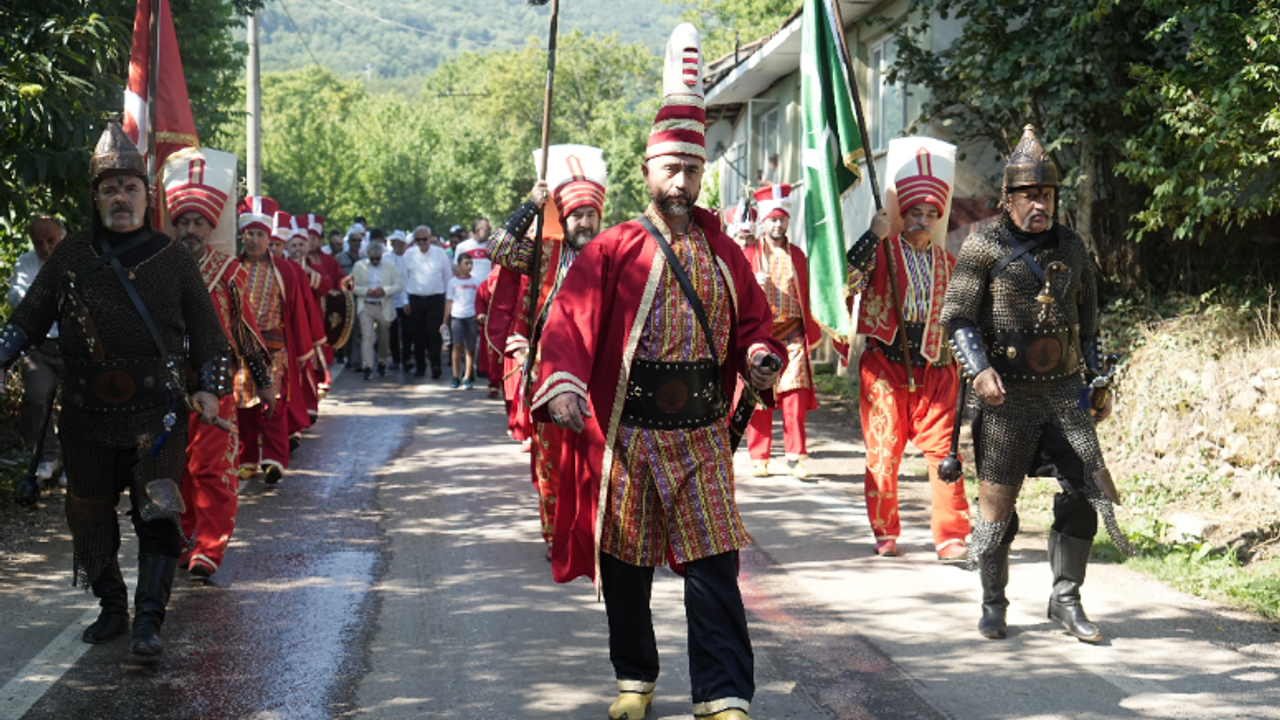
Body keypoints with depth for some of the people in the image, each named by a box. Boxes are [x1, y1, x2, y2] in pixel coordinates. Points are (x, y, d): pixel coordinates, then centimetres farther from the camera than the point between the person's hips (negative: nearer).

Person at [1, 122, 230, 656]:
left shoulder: (172, 260, 4)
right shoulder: (70, 257, 6)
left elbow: (207, 333, 8)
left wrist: (210, 388, -4)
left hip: (157, 412, -2)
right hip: (87, 415, 2)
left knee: (158, 512, -12)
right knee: (90, 517, 10)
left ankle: (149, 620, -8)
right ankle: (111, 607, 29)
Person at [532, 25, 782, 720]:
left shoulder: (722, 252, 9)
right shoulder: (611, 252, -2)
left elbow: (753, 319, 14)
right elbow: (570, 319, -11)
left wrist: (760, 358, -9)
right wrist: (563, 386, -28)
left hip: (702, 435, 2)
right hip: (626, 432, -2)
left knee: (713, 564, -3)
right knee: (626, 566, 9)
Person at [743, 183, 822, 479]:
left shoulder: (797, 255, 14)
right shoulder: (749, 254, 7)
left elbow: (806, 297, 17)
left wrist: (812, 334, 14)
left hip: (792, 333, 1)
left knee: (795, 394, -9)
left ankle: (796, 457, -6)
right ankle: (759, 458, 6)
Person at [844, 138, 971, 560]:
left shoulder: (946, 264, 14)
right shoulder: (881, 251, 0)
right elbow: (844, 280, -18)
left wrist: (957, 367, 16)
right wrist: (873, 236, -19)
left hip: (934, 368, 3)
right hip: (885, 364, -3)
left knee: (943, 450, -6)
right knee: (883, 453, 1)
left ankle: (951, 537, -4)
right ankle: (885, 533, 16)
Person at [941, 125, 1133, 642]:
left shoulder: (1070, 247, 11)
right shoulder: (984, 248, -4)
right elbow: (957, 315, -7)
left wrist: (1096, 381, 17)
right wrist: (979, 369, -21)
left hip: (1064, 392, 4)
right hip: (1008, 396, -4)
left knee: (1088, 488, -3)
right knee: (997, 498, 1)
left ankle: (1065, 599, 9)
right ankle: (993, 603, 17)